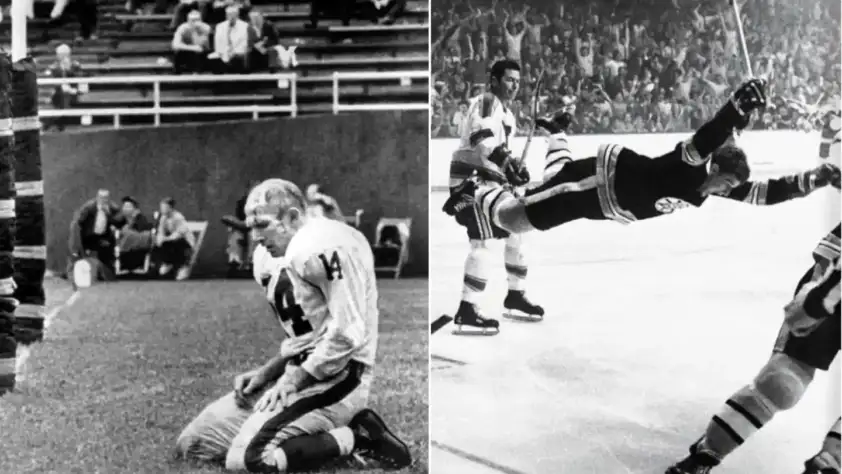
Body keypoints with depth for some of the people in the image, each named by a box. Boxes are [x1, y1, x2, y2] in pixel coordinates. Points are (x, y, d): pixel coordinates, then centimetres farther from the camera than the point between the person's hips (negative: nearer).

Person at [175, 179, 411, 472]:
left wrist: (293, 380, -14)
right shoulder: (272, 259, 15)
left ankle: (357, 438, -6)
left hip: (334, 377, -11)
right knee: (193, 442, 7)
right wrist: (266, 373, 6)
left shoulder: (322, 247, -16)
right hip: (305, 372, 11)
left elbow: (348, 335, -21)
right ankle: (343, 425, 5)